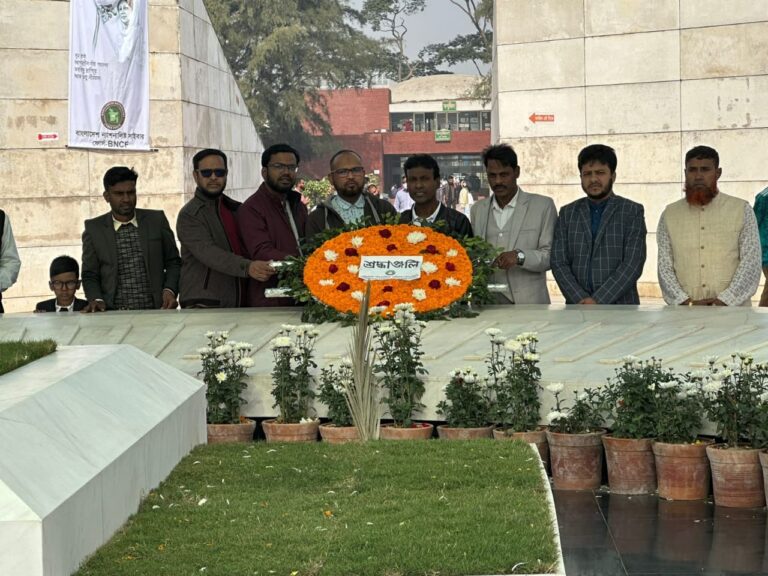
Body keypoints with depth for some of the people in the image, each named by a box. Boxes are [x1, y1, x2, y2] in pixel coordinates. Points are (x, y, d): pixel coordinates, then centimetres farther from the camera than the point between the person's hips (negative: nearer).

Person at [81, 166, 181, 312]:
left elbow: (173, 262, 17)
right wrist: (97, 299, -7)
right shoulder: (94, 229, 10)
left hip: (154, 311, 1)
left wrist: (169, 290, 0)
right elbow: (89, 275, 12)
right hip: (113, 315, -1)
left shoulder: (156, 220, 11)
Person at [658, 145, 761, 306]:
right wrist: (685, 302, -10)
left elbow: (751, 263, -1)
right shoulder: (670, 215, 9)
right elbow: (664, 267, 5)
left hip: (732, 309, -1)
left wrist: (723, 301, -13)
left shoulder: (742, 210, 5)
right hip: (684, 313, 1)